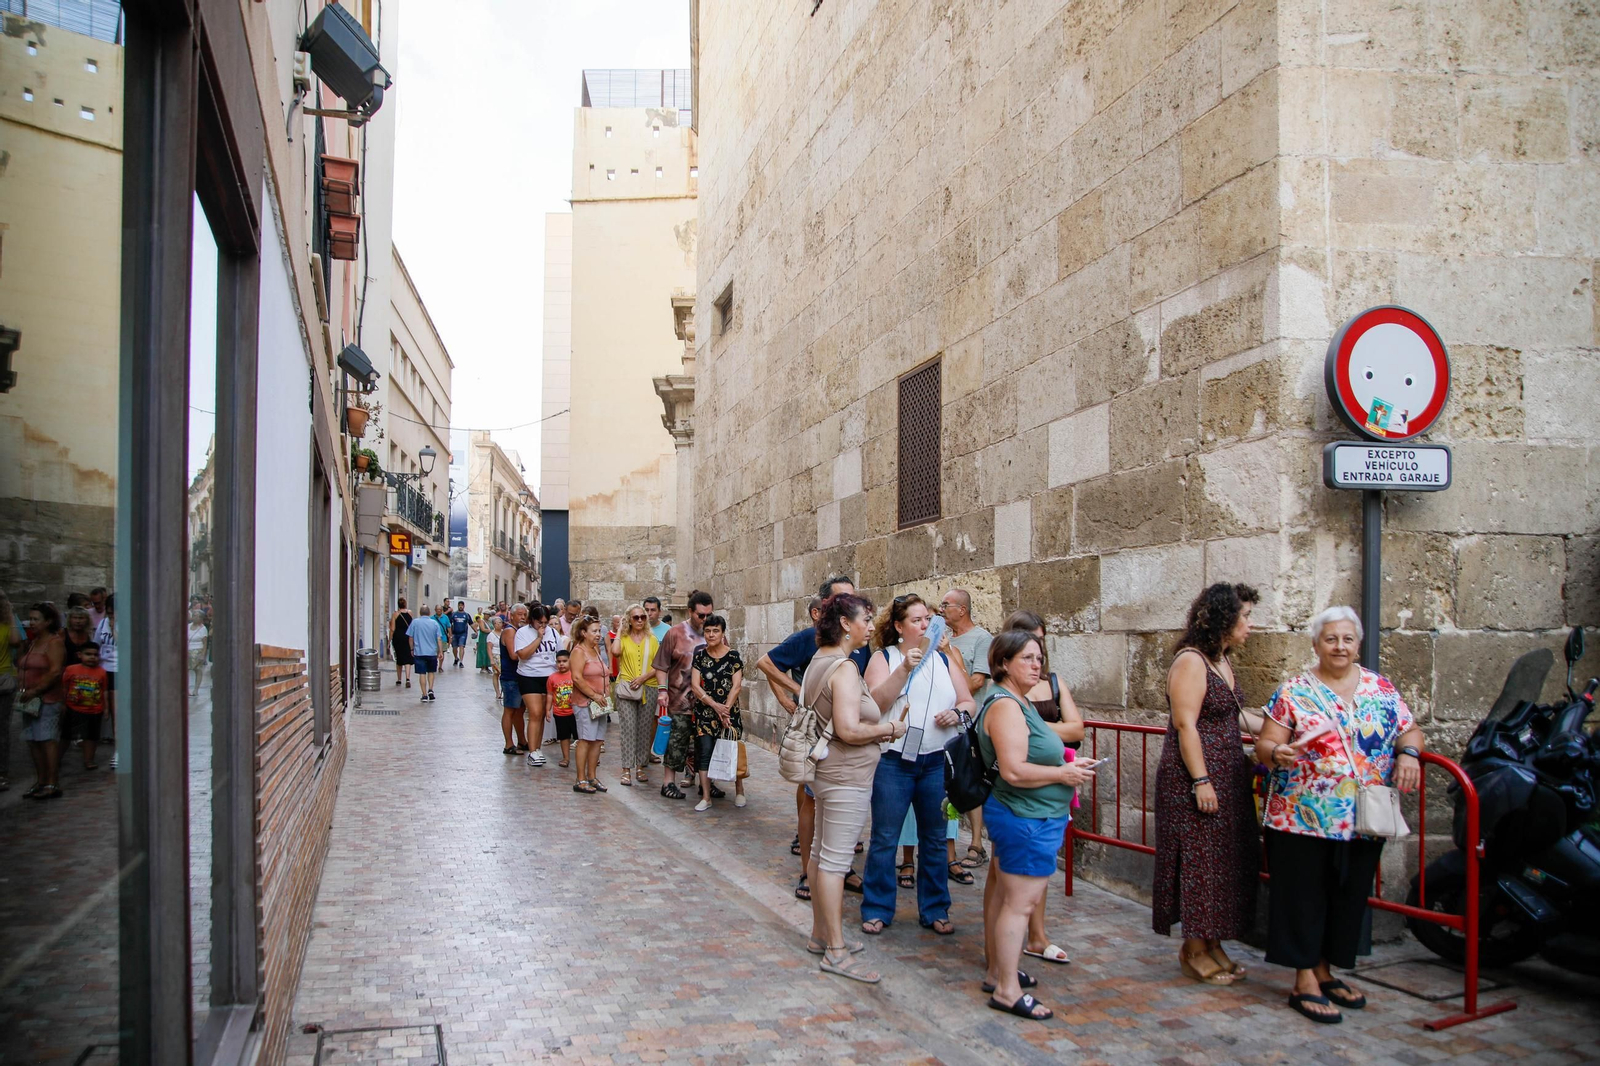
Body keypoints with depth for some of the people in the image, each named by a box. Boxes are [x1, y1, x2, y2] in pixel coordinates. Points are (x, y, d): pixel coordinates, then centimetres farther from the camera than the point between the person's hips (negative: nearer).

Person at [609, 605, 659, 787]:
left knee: (645, 729, 5)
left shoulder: (652, 639, 8)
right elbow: (615, 651, -19)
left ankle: (640, 767, 15)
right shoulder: (623, 637, 4)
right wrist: (620, 630, -5)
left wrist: (644, 677, -12)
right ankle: (627, 769, -2)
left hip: (648, 688, 2)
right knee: (628, 728, -6)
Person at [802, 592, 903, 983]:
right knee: (835, 860, -5)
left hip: (828, 771, 11)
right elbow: (850, 729, -28)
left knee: (822, 852, 16)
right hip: (847, 778, -11)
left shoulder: (820, 661, 11)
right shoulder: (844, 669, -21)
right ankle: (836, 951, 1)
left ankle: (821, 934, 28)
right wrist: (890, 728, -13)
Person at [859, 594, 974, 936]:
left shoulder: (945, 659, 11)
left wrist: (957, 713, -10)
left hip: (937, 763, 3)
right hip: (893, 762, -3)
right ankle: (877, 909, 16)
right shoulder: (884, 658, 1)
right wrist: (904, 669, -23)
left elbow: (969, 703, 12)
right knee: (884, 839, 4)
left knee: (935, 839, 9)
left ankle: (934, 910, 22)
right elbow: (876, 702, -13)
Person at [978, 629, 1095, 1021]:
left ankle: (998, 972, 26)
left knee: (1005, 896, 16)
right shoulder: (1005, 706, -20)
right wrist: (1064, 774, -16)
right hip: (1026, 819, -11)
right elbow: (1013, 771, -27)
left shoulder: (1019, 702, 15)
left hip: (1020, 816, 11)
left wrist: (1064, 767, 12)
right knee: (1021, 901, -8)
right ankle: (1007, 990, -3)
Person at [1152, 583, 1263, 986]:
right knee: (1199, 862, -2)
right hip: (1196, 777, -9)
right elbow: (1185, 724, -19)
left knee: (1225, 862, 12)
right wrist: (1201, 781, -22)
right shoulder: (1190, 661, -15)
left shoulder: (1222, 661, 13)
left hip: (1228, 777, 9)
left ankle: (1212, 944, 22)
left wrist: (1246, 765, 12)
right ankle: (1194, 951, 10)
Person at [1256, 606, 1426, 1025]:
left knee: (1349, 897, 11)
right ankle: (1305, 981, 7)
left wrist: (1408, 752, -9)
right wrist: (1277, 753, -27)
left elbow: (1411, 731, 13)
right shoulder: (1293, 691, -2)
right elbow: (1264, 744, -5)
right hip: (1302, 818, -4)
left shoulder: (1381, 689, 9)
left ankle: (1324, 971, 26)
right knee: (1304, 897, -1)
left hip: (1364, 822, 4)